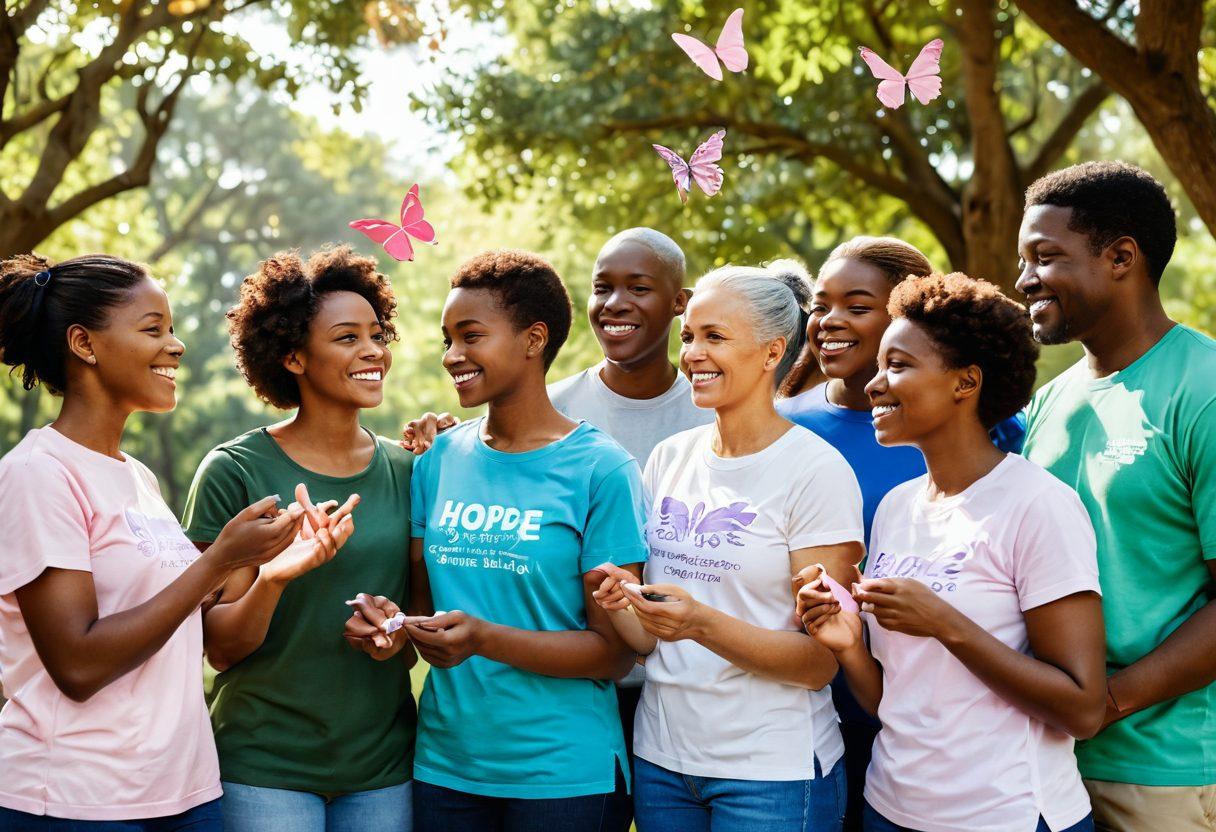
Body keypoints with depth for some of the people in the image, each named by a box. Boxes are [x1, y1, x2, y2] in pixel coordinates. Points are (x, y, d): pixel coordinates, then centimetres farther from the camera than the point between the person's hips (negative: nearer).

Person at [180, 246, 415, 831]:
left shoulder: (407, 470, 3)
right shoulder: (234, 472, -7)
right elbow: (219, 648, -7)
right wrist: (272, 580, -25)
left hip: (383, 764, 4)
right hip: (265, 765, -3)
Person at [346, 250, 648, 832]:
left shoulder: (600, 471, -9)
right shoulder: (439, 459, 6)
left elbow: (613, 652, -11)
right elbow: (425, 599, 13)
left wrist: (485, 639, -24)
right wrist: (393, 624, -10)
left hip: (560, 773, -4)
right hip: (444, 761, 4)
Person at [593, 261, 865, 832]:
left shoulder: (817, 471, -11)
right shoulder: (669, 458, 5)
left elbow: (820, 661, -13)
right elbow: (648, 640, 9)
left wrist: (703, 624, -26)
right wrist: (620, 605, -12)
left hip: (772, 770, -5)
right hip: (660, 757, 5)